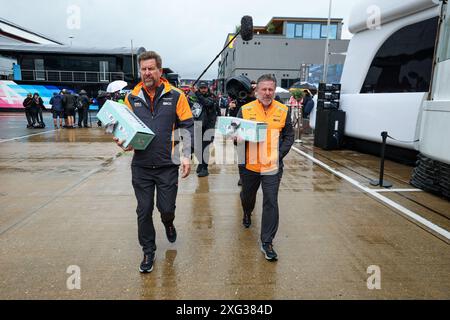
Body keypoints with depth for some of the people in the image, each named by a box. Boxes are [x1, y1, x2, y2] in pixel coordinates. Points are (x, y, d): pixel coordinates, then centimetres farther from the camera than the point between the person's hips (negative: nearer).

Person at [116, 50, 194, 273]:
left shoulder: (175, 96, -3)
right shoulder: (132, 98, 4)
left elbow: (187, 127, -2)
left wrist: (186, 155, -11)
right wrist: (123, 141, -9)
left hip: (167, 165, -2)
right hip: (141, 166, 2)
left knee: (166, 208, 7)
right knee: (144, 211, 9)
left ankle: (168, 223, 45)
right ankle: (148, 252, 30)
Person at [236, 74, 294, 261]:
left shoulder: (283, 111, 1)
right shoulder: (245, 110, -1)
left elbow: (289, 136, 6)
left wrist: (279, 154, -6)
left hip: (272, 167, -1)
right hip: (249, 165, 1)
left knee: (271, 203, -3)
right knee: (247, 195, 22)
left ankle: (266, 242, 9)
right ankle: (247, 213, 57)